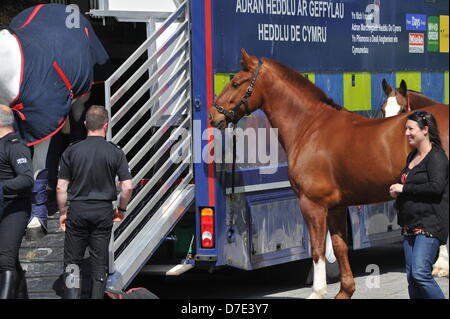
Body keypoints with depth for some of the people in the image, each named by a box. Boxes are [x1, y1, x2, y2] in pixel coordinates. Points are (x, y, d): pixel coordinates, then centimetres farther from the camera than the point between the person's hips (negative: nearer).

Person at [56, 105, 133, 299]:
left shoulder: (72, 151, -3)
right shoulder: (115, 152, -3)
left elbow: (61, 187, -3)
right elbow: (127, 187, -6)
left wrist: (63, 212, 10)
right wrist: (121, 210, 10)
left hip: (77, 210, 0)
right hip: (103, 211, 0)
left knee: (72, 260, 7)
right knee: (100, 261, 9)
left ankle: (72, 296, -9)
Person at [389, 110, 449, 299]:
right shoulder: (413, 156, 17)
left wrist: (404, 188, -16)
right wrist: (398, 192, 10)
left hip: (430, 225, -10)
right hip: (411, 226, 10)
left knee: (420, 273, -20)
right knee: (411, 277, 8)